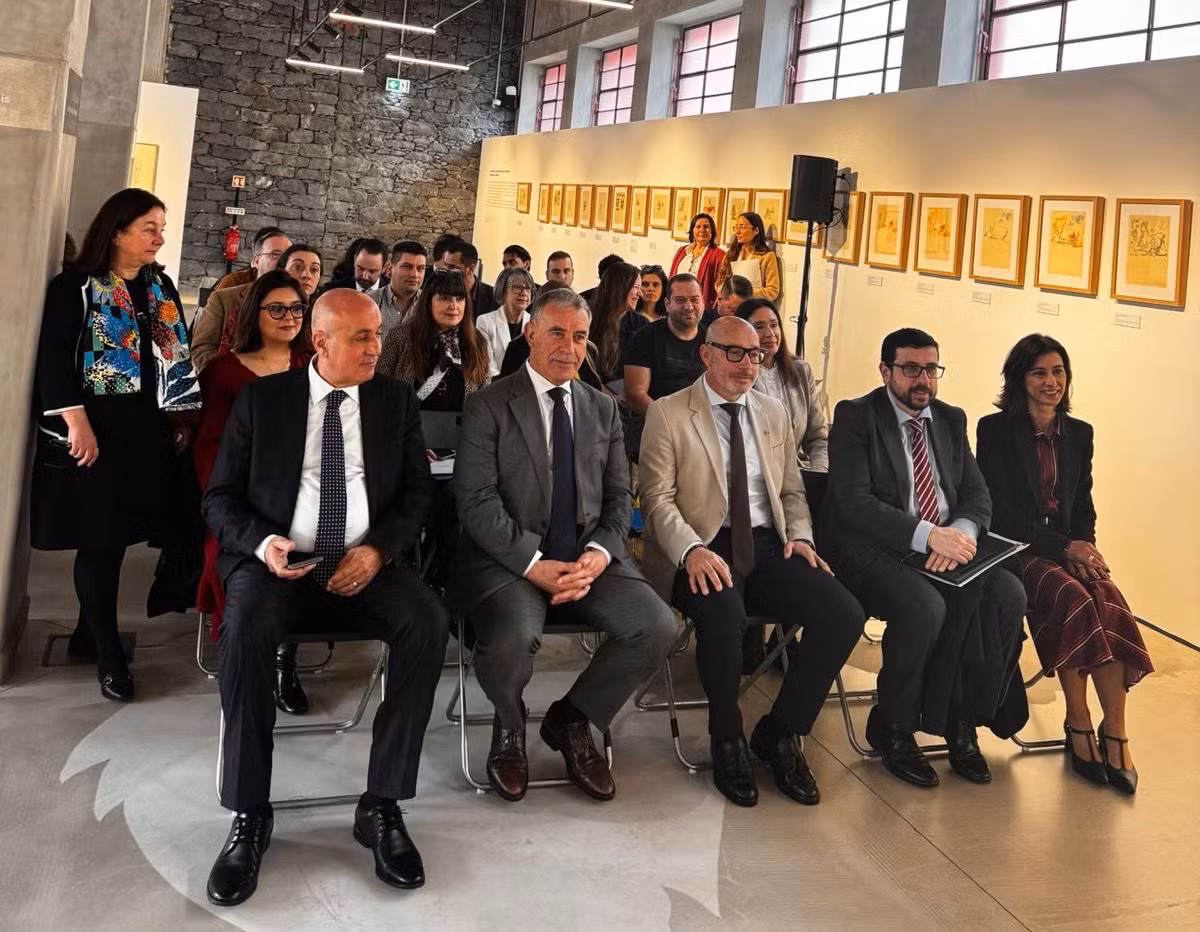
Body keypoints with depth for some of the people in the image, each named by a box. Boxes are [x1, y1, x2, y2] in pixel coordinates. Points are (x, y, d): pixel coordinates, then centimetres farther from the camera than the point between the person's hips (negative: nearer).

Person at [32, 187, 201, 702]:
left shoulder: (161, 287, 11)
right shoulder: (75, 286, -6)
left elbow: (177, 355, 14)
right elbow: (55, 359, -12)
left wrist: (184, 419, 9)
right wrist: (76, 422, -20)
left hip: (147, 429, 6)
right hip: (94, 429, -6)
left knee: (116, 535, 10)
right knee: (98, 538, -2)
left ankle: (89, 632, 25)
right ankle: (109, 653, 5)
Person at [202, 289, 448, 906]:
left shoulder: (397, 401, 10)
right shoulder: (261, 399, 7)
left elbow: (417, 493, 8)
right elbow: (220, 497, 7)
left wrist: (378, 549, -11)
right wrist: (261, 542, -15)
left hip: (366, 565, 1)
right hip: (278, 562, -1)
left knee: (428, 621, -29)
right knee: (245, 627, -34)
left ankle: (381, 807, -18)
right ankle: (249, 815, -19)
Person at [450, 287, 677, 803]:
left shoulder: (603, 409, 14)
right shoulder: (488, 406, -1)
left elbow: (618, 497, 11)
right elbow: (476, 500, -10)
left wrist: (599, 554, -10)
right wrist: (534, 564, -20)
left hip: (587, 559, 5)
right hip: (508, 558, -4)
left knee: (657, 627, -18)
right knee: (513, 638, -34)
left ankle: (571, 720, 8)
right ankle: (509, 727, 5)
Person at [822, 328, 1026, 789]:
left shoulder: (951, 419, 16)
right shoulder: (855, 417, -3)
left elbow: (977, 495, 10)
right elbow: (853, 502, -15)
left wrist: (961, 531, -15)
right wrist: (927, 535, -26)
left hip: (945, 546, 6)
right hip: (874, 551, -6)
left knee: (1008, 593, -20)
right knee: (925, 606, -33)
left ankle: (963, 723, -5)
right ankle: (893, 729, -9)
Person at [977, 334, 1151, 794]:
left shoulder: (1079, 433, 15)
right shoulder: (995, 429, -1)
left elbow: (1083, 506, 15)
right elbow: (1000, 511, -8)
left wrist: (1085, 548, -7)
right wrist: (1064, 548, -15)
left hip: (1069, 548, 4)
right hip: (1016, 550, -4)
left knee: (1111, 601, -27)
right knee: (1074, 599, -32)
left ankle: (1115, 734, -25)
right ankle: (1079, 725, -19)